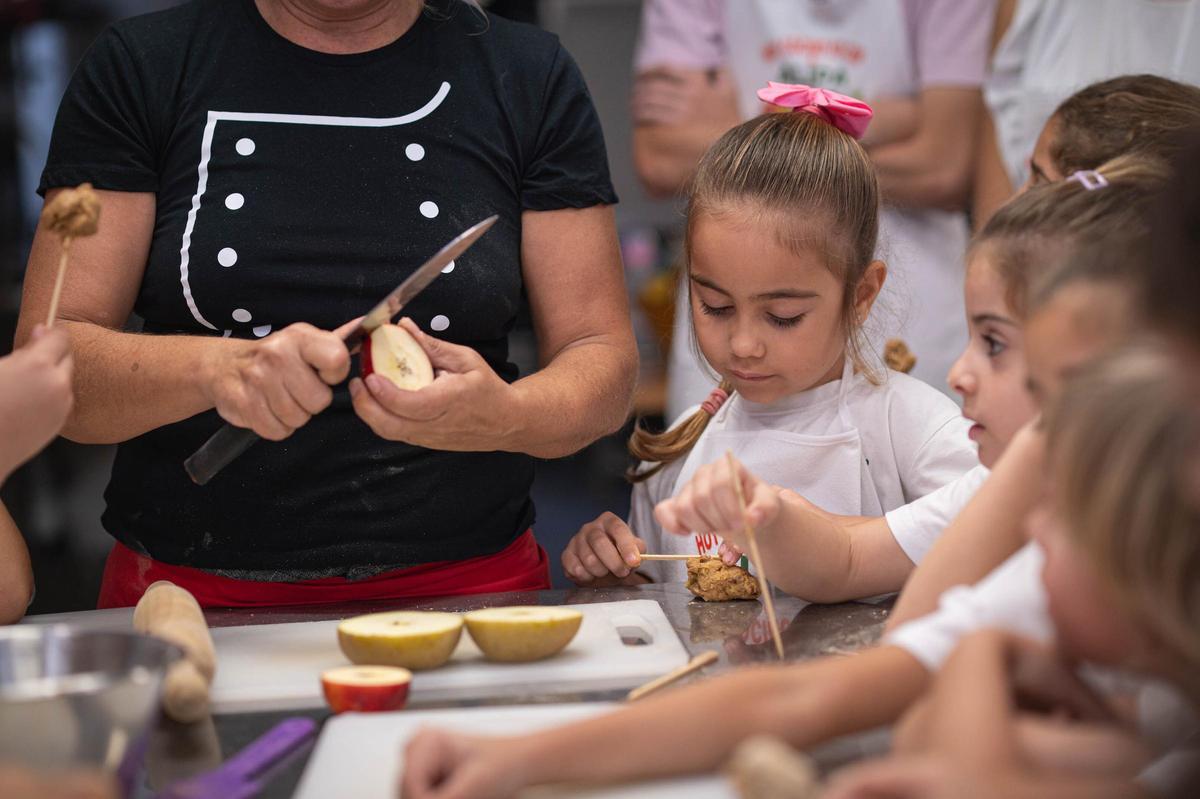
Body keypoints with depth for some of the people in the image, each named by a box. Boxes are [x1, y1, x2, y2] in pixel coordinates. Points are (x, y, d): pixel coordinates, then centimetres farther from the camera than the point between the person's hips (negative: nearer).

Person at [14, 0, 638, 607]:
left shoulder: (530, 77, 5)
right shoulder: (138, 66, 3)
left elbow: (605, 363, 3)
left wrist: (508, 417, -19)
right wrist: (212, 367, -22)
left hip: (466, 582, 0)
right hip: (190, 588, 1)